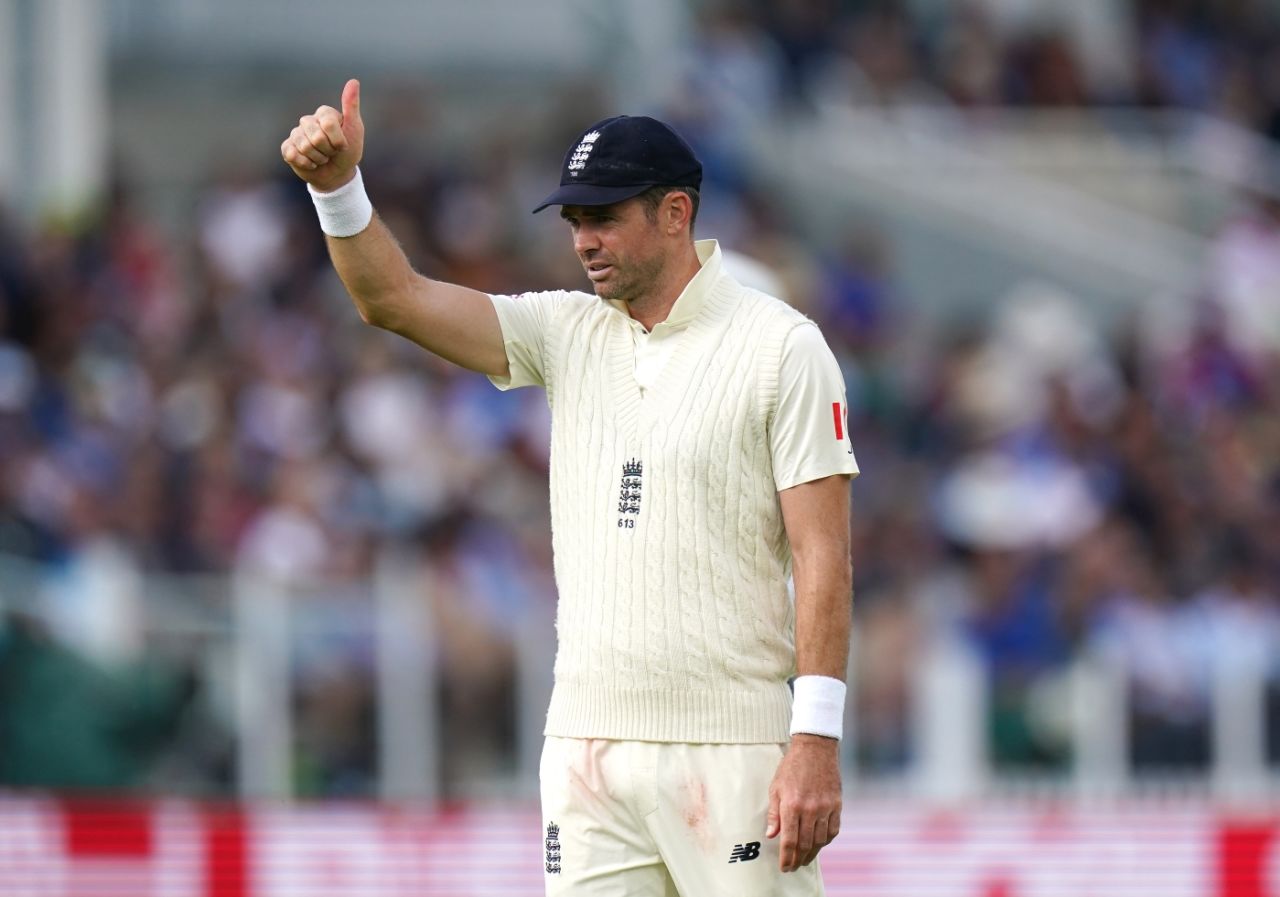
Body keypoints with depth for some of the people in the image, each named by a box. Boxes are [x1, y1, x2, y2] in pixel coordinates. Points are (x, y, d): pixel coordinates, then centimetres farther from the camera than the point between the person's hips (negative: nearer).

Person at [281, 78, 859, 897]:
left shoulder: (780, 346, -3)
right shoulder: (568, 334, 12)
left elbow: (823, 555, -8)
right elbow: (395, 298, 5)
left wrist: (817, 740, -16)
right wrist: (337, 184, -13)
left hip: (730, 752, -5)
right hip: (589, 740, 5)